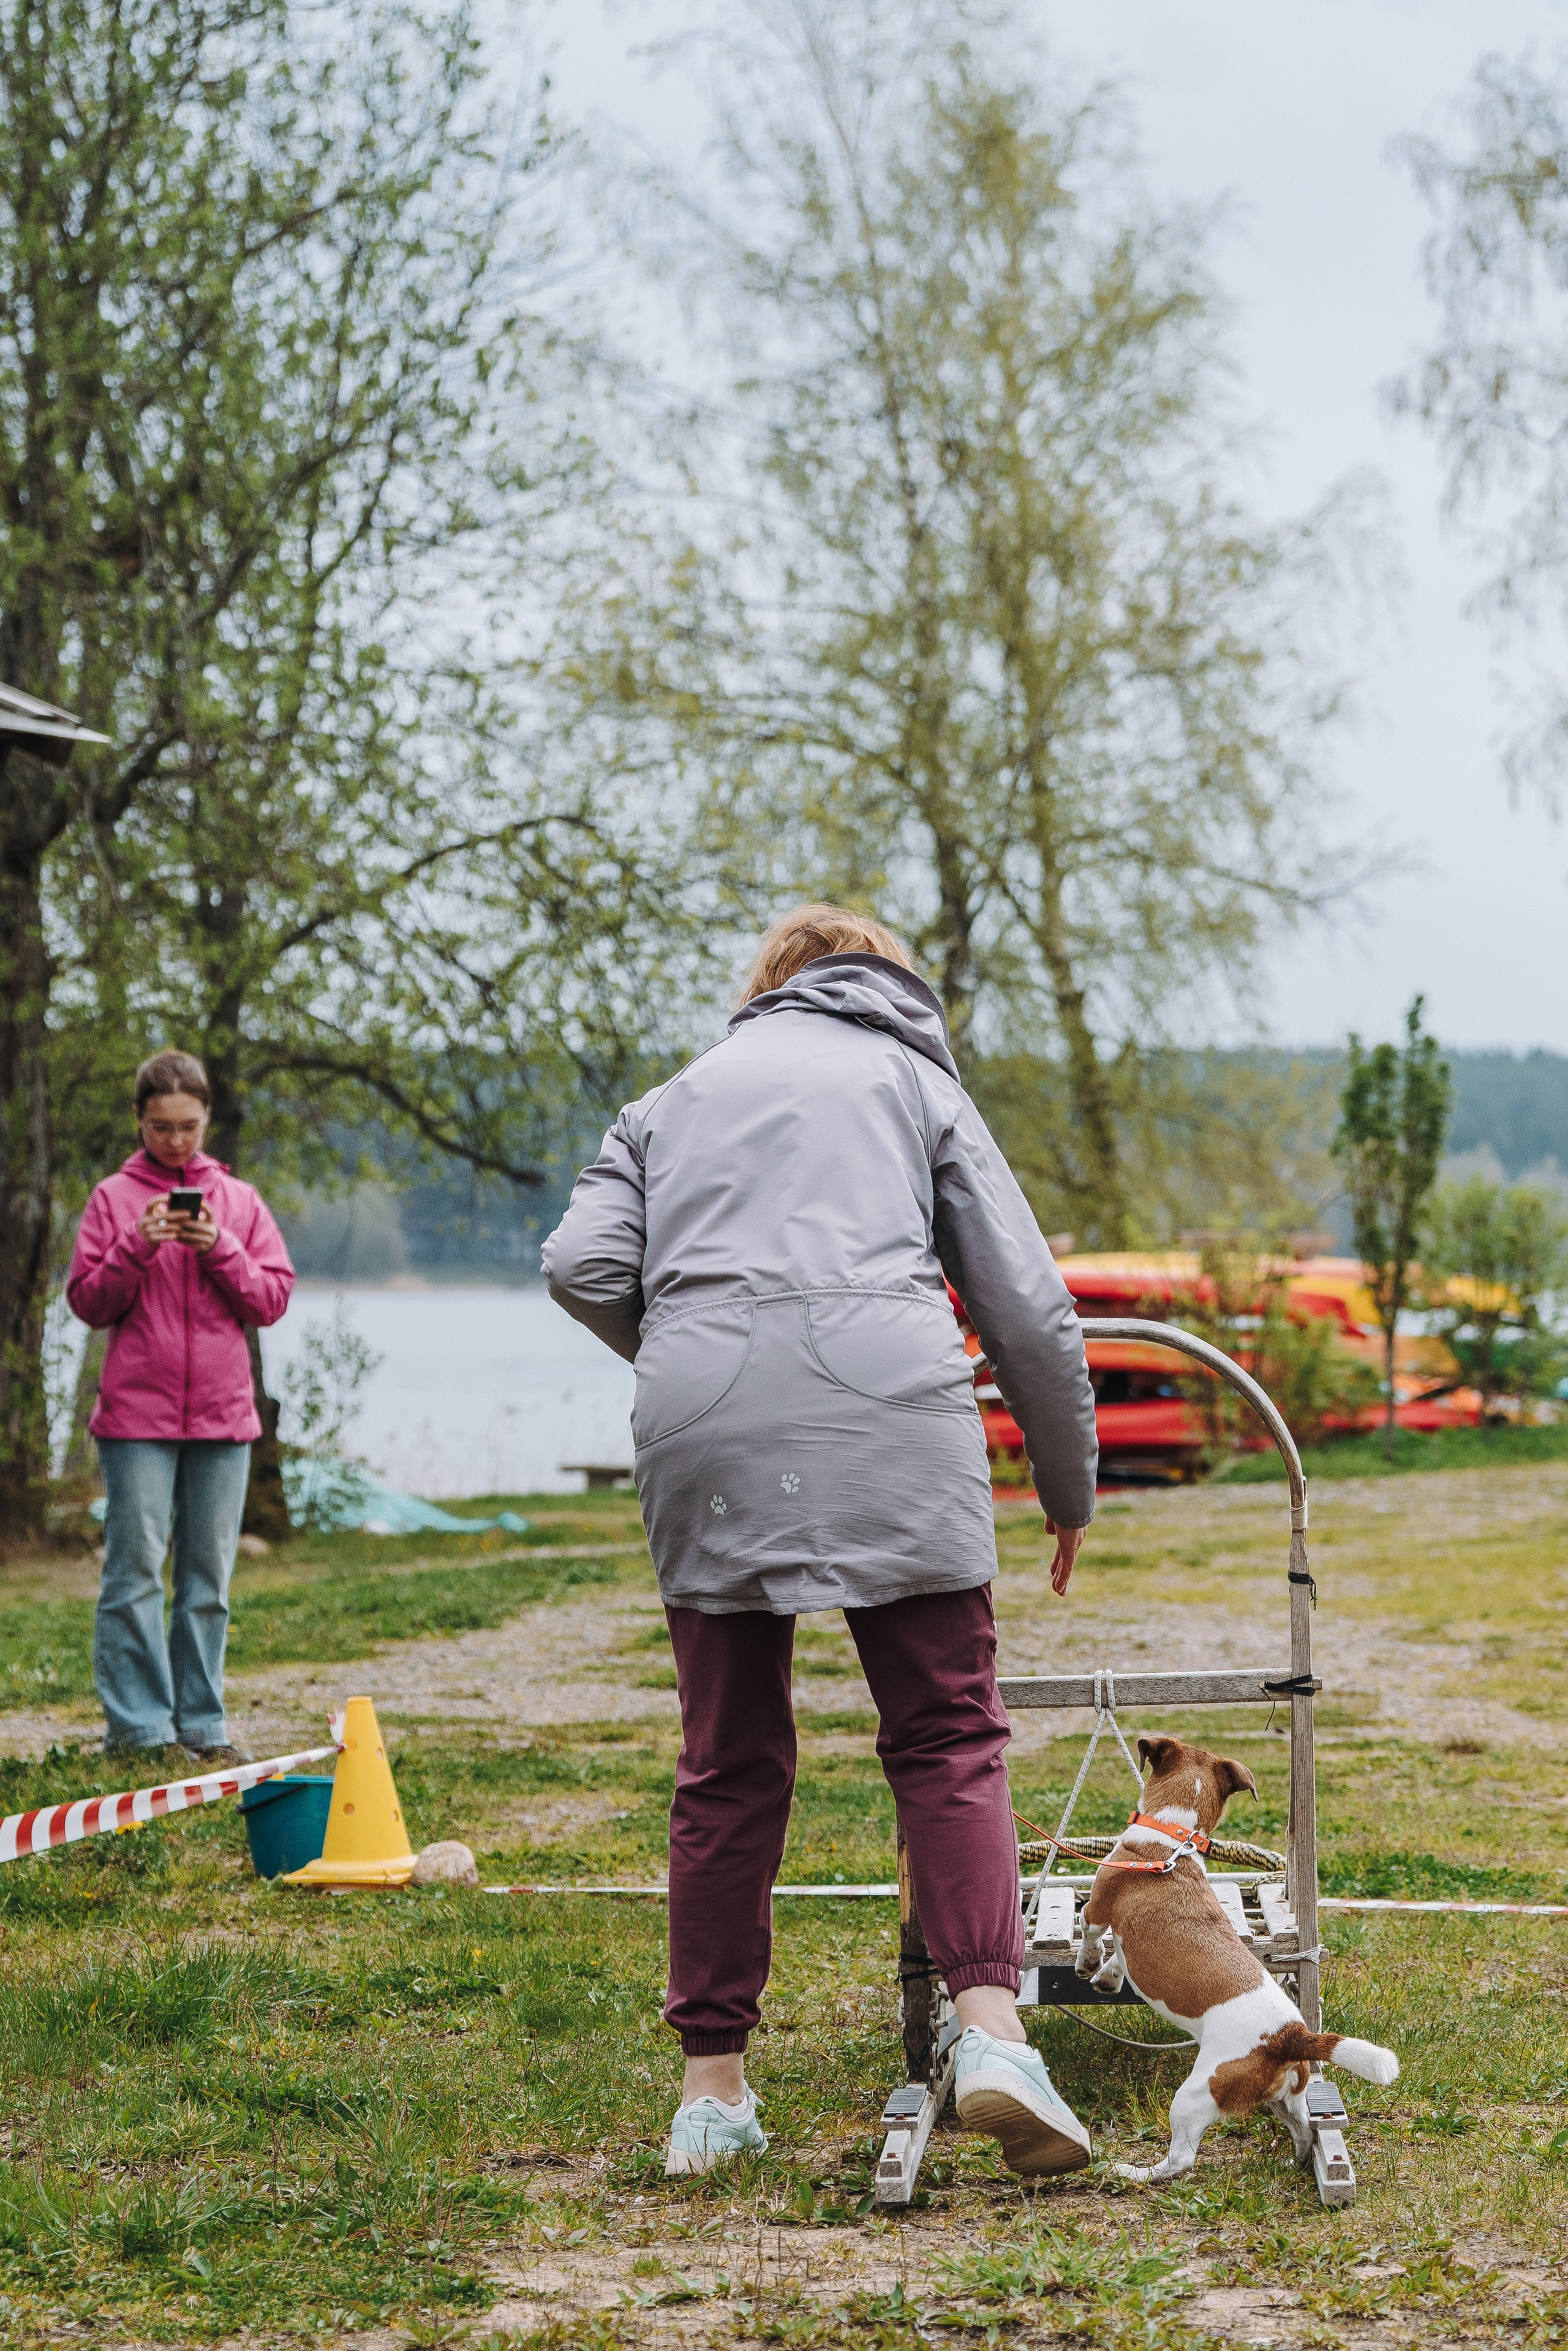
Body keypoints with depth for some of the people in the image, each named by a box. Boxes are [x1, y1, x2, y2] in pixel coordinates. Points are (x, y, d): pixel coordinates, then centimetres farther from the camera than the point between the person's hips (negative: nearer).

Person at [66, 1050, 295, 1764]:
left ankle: (202, 1724, 12)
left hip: (223, 1414, 2)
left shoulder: (239, 1201, 10)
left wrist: (221, 1249, -9)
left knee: (210, 1576, 6)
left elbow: (272, 1301, 5)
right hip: (136, 1416, -2)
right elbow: (87, 1303, 1)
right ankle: (138, 1726, 0)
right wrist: (137, 1248, -13)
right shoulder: (113, 1199, 4)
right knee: (135, 1570, -5)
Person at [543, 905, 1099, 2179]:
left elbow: (585, 1268, 10)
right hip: (889, 1407, -2)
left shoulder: (674, 1100, 27)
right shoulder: (920, 1081, 22)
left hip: (703, 1438, 2)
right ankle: (992, 2029, -12)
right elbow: (1031, 1310, 16)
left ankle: (715, 2087, 13)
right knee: (949, 1737, 4)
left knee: (729, 1762, 10)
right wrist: (1070, 1488, 26)